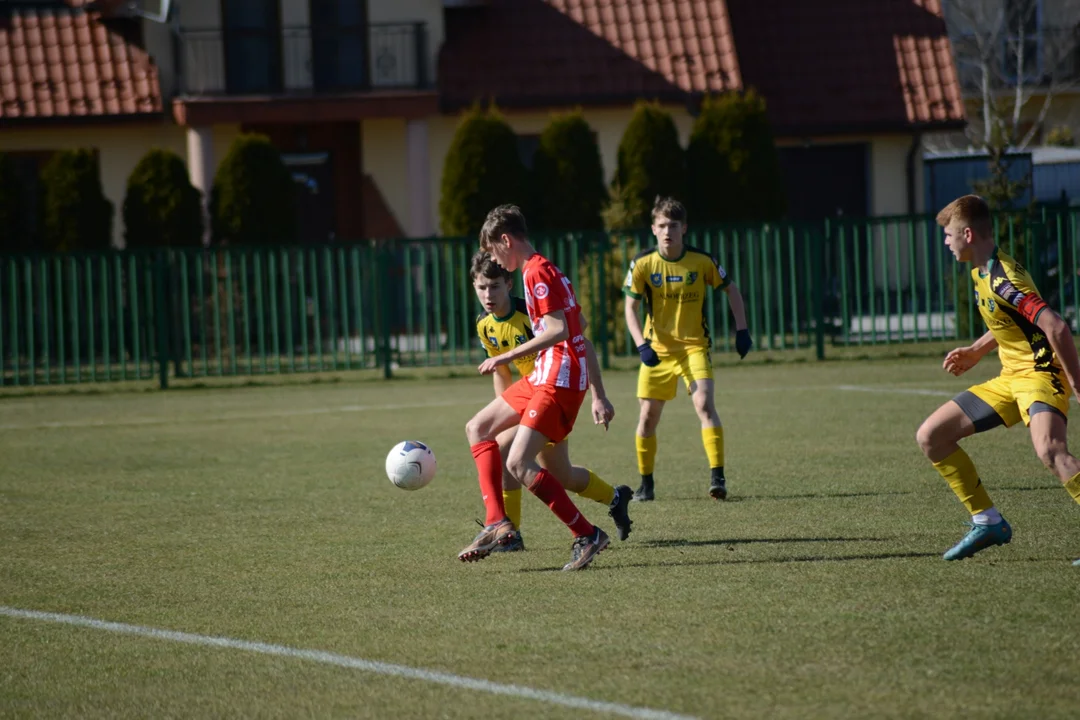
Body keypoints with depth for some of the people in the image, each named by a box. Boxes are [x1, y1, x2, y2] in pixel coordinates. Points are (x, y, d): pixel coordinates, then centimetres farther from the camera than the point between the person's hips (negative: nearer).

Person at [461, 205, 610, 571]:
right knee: (478, 428, 14)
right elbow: (577, 319, 23)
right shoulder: (545, 270, 17)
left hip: (559, 379, -11)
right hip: (543, 376, 11)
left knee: (519, 464, -16)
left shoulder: (536, 272, -13)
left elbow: (558, 329, -23)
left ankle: (587, 535, -10)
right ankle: (497, 523, 6)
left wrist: (507, 358, -20)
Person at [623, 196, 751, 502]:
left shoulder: (701, 261, -8)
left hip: (694, 346, -1)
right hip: (657, 349, 2)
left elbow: (731, 290, 6)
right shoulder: (643, 264, -8)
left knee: (704, 403, -21)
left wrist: (742, 330, -1)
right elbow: (630, 308, -4)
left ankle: (717, 477, -21)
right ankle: (646, 483, 19)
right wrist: (642, 345, -17)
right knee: (648, 416, 3)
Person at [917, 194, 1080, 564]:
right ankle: (988, 522, 16)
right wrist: (977, 350, 25)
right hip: (1009, 379, 10)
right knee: (930, 437, 9)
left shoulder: (1002, 280, -23)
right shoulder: (983, 271, 8)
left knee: (1049, 449, -38)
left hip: (1040, 375, -10)